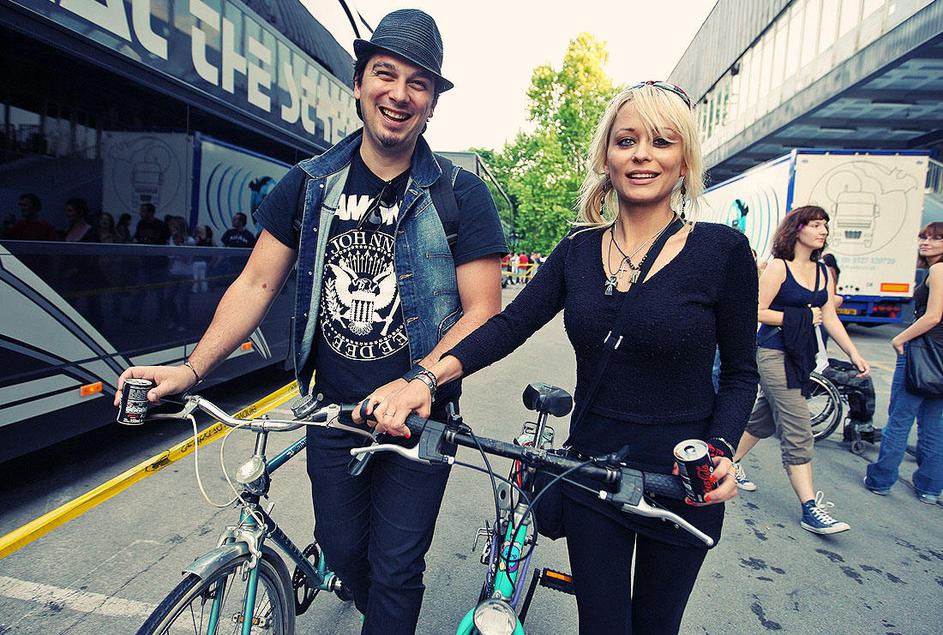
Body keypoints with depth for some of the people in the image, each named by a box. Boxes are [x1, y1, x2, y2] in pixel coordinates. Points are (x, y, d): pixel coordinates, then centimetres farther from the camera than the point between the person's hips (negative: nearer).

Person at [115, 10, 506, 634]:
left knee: (395, 568, 8)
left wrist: (417, 381, -28)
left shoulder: (461, 196, -10)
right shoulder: (309, 185, 0)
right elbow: (258, 284, 2)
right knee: (341, 546, 21)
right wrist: (192, 369, -8)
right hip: (331, 412, 4)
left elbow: (483, 311, -14)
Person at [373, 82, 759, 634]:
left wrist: (720, 450, -20)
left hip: (682, 483, -1)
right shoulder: (579, 250, -2)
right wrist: (428, 378, -24)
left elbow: (740, 372, -3)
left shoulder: (723, 249, -10)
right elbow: (510, 324, -10)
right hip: (591, 473, 2)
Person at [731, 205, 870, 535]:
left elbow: (830, 318, 11)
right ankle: (810, 510, -4)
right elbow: (759, 312, -13)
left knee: (765, 417, 18)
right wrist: (802, 317, -11)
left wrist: (854, 353, 4)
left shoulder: (823, 272, 12)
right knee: (798, 431, -8)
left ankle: (731, 463, 37)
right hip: (775, 353, -8)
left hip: (802, 356, 8)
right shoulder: (779, 267, -9)